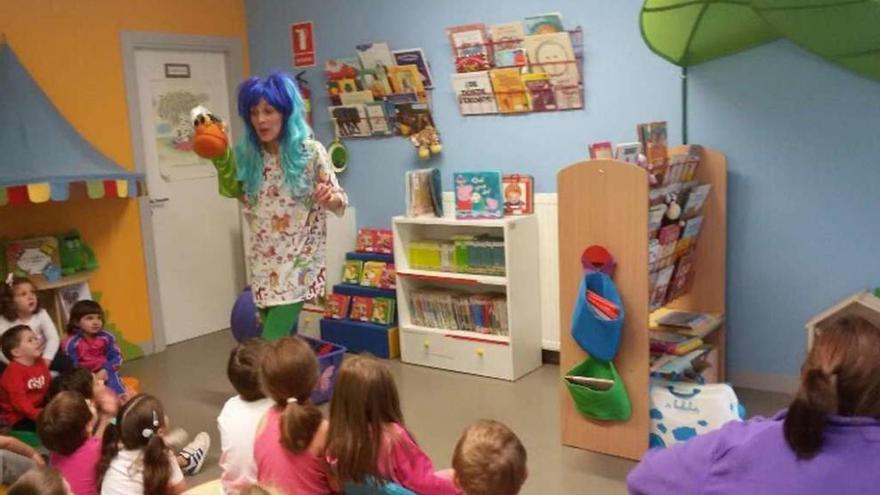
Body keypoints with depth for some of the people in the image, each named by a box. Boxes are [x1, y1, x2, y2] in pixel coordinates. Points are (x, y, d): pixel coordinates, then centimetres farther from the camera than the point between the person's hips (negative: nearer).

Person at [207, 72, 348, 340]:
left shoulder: (310, 151, -11)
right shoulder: (249, 154, 2)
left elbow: (339, 201, -9)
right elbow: (233, 190, 15)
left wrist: (330, 198, -32)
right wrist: (220, 154, 1)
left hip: (298, 262, -5)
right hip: (264, 263, 5)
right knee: (282, 341, 14)